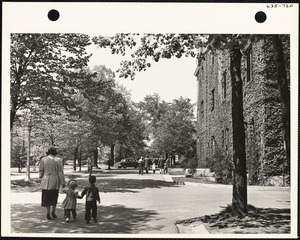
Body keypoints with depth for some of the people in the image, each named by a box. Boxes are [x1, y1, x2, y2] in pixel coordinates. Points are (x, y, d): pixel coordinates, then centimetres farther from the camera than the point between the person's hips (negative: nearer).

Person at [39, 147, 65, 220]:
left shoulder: (43, 159, -2)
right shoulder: (57, 160, -5)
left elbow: (41, 170, 3)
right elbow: (60, 172, -4)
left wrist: (41, 176, 24)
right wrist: (62, 182, 1)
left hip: (46, 181, 0)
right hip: (55, 181, 0)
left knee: (47, 197, 5)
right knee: (54, 197, 14)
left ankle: (48, 213, 1)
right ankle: (53, 212, 19)